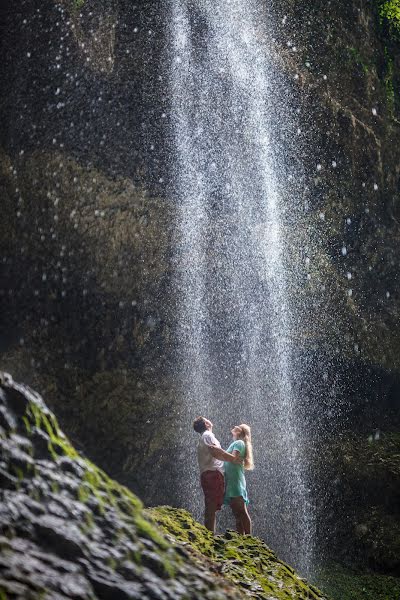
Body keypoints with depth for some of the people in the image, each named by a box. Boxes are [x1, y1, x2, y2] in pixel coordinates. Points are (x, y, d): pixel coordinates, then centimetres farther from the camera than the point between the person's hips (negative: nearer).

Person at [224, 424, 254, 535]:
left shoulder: (239, 442, -1)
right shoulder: (235, 444, 25)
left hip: (235, 482, -9)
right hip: (231, 482, 9)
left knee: (241, 512, -12)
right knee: (237, 513, 6)